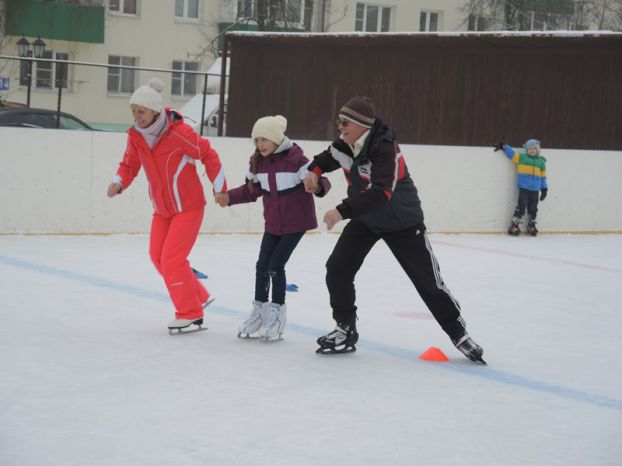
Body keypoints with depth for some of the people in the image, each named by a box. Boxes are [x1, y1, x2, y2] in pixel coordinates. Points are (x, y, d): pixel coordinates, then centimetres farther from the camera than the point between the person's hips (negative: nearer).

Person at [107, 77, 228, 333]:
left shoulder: (178, 132, -24)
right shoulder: (135, 136, -6)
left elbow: (208, 154, -13)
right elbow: (129, 164, 6)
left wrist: (219, 188, -6)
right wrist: (118, 182, -15)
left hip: (188, 207, -7)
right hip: (162, 209, 7)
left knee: (172, 259, -12)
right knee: (158, 257, 11)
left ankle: (190, 314, 3)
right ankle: (199, 297, 28)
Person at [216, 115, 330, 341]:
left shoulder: (295, 159, -20)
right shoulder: (258, 162, -1)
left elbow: (320, 182, -21)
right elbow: (252, 190, 11)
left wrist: (317, 186, -43)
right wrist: (230, 197, -1)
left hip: (296, 222, -6)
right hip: (273, 222, 6)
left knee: (276, 265, -8)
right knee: (262, 265, 7)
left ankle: (277, 313, 10)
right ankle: (259, 311, 25)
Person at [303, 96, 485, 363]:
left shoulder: (384, 149, -32)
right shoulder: (346, 143, -9)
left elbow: (380, 194, -42)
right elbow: (329, 157, 16)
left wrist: (342, 211, -46)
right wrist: (315, 170, -3)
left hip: (401, 221, -6)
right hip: (366, 218, 6)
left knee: (428, 280, -1)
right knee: (337, 268, -8)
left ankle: (459, 334, 13)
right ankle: (345, 330, 6)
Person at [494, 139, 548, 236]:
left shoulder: (541, 161, 8)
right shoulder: (521, 157, 2)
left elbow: (543, 176, 11)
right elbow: (511, 153, 6)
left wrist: (544, 189, 9)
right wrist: (503, 146, -6)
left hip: (535, 189, 3)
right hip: (523, 188, -3)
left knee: (533, 208, 10)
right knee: (521, 206, -8)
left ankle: (531, 225, 25)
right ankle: (514, 225, -2)